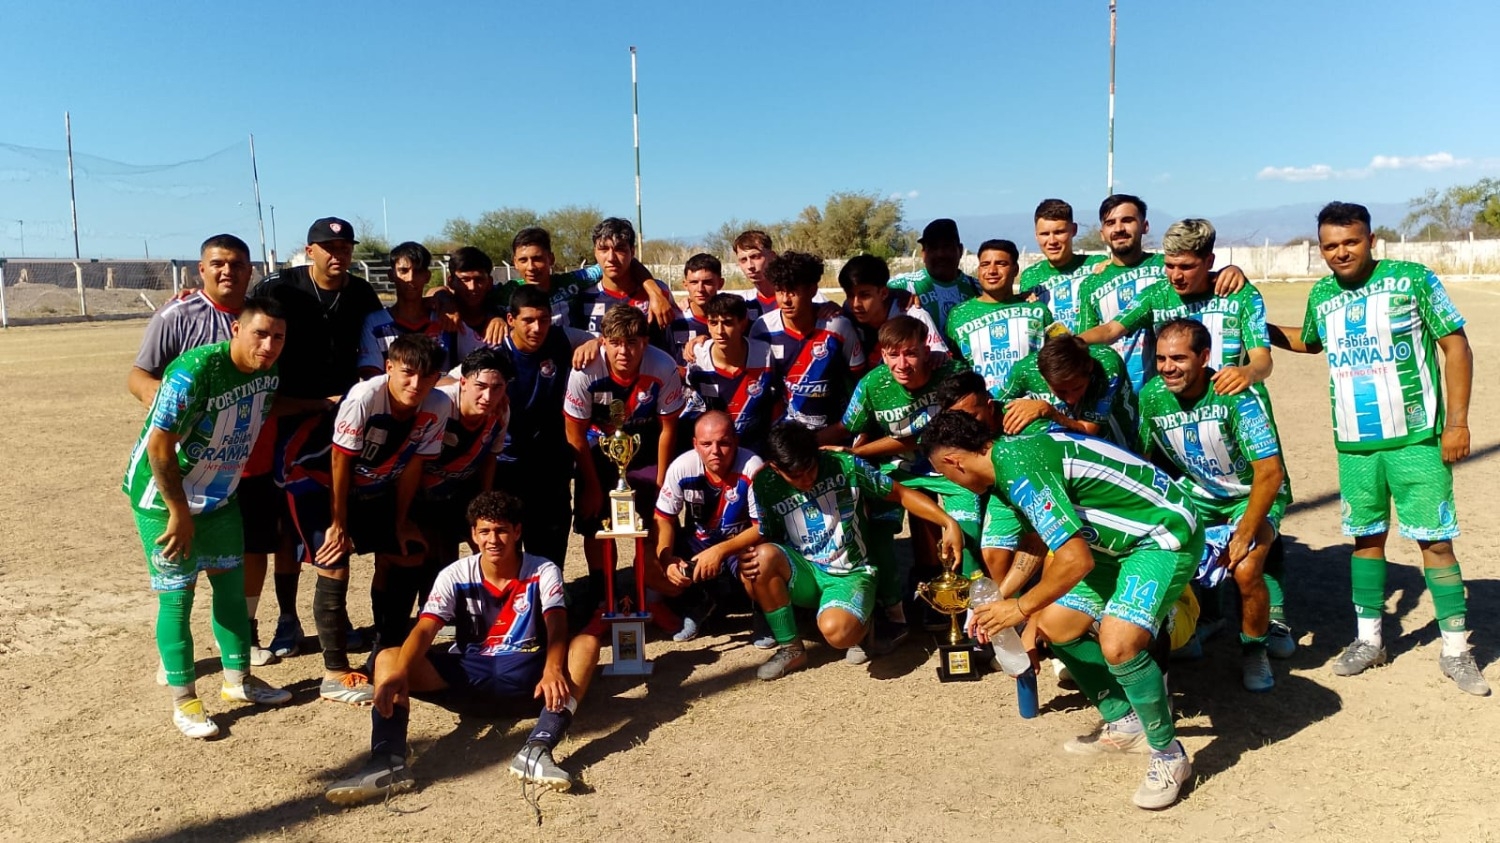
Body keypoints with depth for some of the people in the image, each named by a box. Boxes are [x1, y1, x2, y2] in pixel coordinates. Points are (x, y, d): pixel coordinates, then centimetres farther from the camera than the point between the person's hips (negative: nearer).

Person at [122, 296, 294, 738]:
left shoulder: (268, 373, -6)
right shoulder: (194, 371, -29)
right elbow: (158, 445, -26)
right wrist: (180, 512, -20)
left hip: (220, 496, 7)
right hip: (164, 497, -7)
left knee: (231, 583, 12)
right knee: (176, 595, -2)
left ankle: (238, 680, 27)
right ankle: (183, 700, 10)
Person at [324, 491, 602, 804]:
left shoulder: (543, 571, -5)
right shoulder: (455, 576, -1)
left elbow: (557, 626, -21)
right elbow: (424, 630, -15)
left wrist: (553, 669, -43)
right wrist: (400, 673, -36)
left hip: (526, 674, -2)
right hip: (467, 673, 2)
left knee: (587, 644, -29)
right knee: (388, 659, -18)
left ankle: (537, 750, -45)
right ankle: (388, 761, -40)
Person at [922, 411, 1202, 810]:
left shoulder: (1019, 470, -25)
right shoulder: (1013, 454, 6)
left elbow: (1076, 560, -28)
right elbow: (1054, 541, 20)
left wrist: (1021, 608, -13)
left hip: (1166, 533, -10)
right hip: (1126, 538, 10)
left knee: (1117, 644, -26)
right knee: (1056, 625, 8)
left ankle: (1168, 755, -2)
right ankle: (1124, 724, 26)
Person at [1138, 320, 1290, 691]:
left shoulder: (1237, 394, -27)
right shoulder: (1152, 396, -13)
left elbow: (1270, 472, -27)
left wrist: (1244, 534, -26)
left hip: (1253, 496, -4)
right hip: (1196, 495, 4)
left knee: (1245, 569, -27)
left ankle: (1254, 651, 3)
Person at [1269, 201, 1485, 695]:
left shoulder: (1413, 279, -7)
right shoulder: (1321, 296, 5)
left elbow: (1456, 346, -6)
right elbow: (1310, 343, 27)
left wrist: (1458, 422, -11)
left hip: (1417, 440, -4)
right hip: (1354, 445, 4)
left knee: (1435, 540, 0)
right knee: (1366, 538, 12)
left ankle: (1456, 650, 13)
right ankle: (1368, 640, 24)